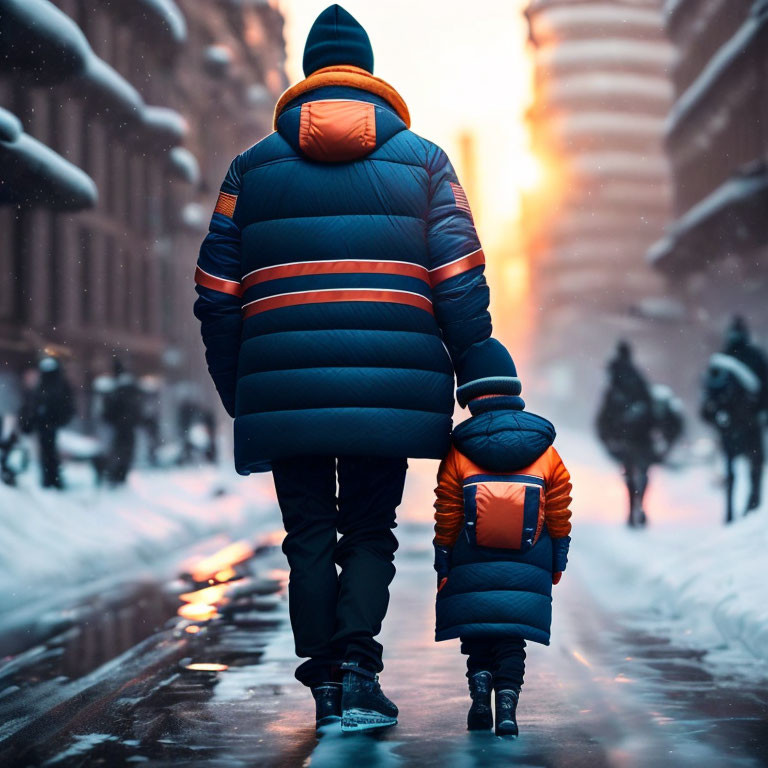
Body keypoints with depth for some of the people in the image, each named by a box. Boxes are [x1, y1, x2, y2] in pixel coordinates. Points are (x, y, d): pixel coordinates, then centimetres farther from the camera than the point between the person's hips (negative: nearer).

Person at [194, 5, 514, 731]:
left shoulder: (252, 166, 11)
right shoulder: (423, 160, 8)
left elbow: (216, 295, 8)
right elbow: (460, 285, 0)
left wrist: (236, 391, 15)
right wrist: (478, 379, 5)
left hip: (285, 392, 1)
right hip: (389, 392, 0)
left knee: (308, 537, 11)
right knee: (370, 533, 10)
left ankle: (325, 684, 9)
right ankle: (357, 663, -10)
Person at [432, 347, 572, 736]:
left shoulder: (457, 454, -3)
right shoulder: (546, 453, 2)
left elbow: (446, 520, -2)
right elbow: (559, 517, 4)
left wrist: (442, 567, 6)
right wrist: (557, 562, 14)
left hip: (471, 570, -1)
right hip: (527, 572, 1)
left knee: (476, 635, 13)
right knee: (511, 639, 6)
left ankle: (479, 680, -8)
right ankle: (507, 699, -9)